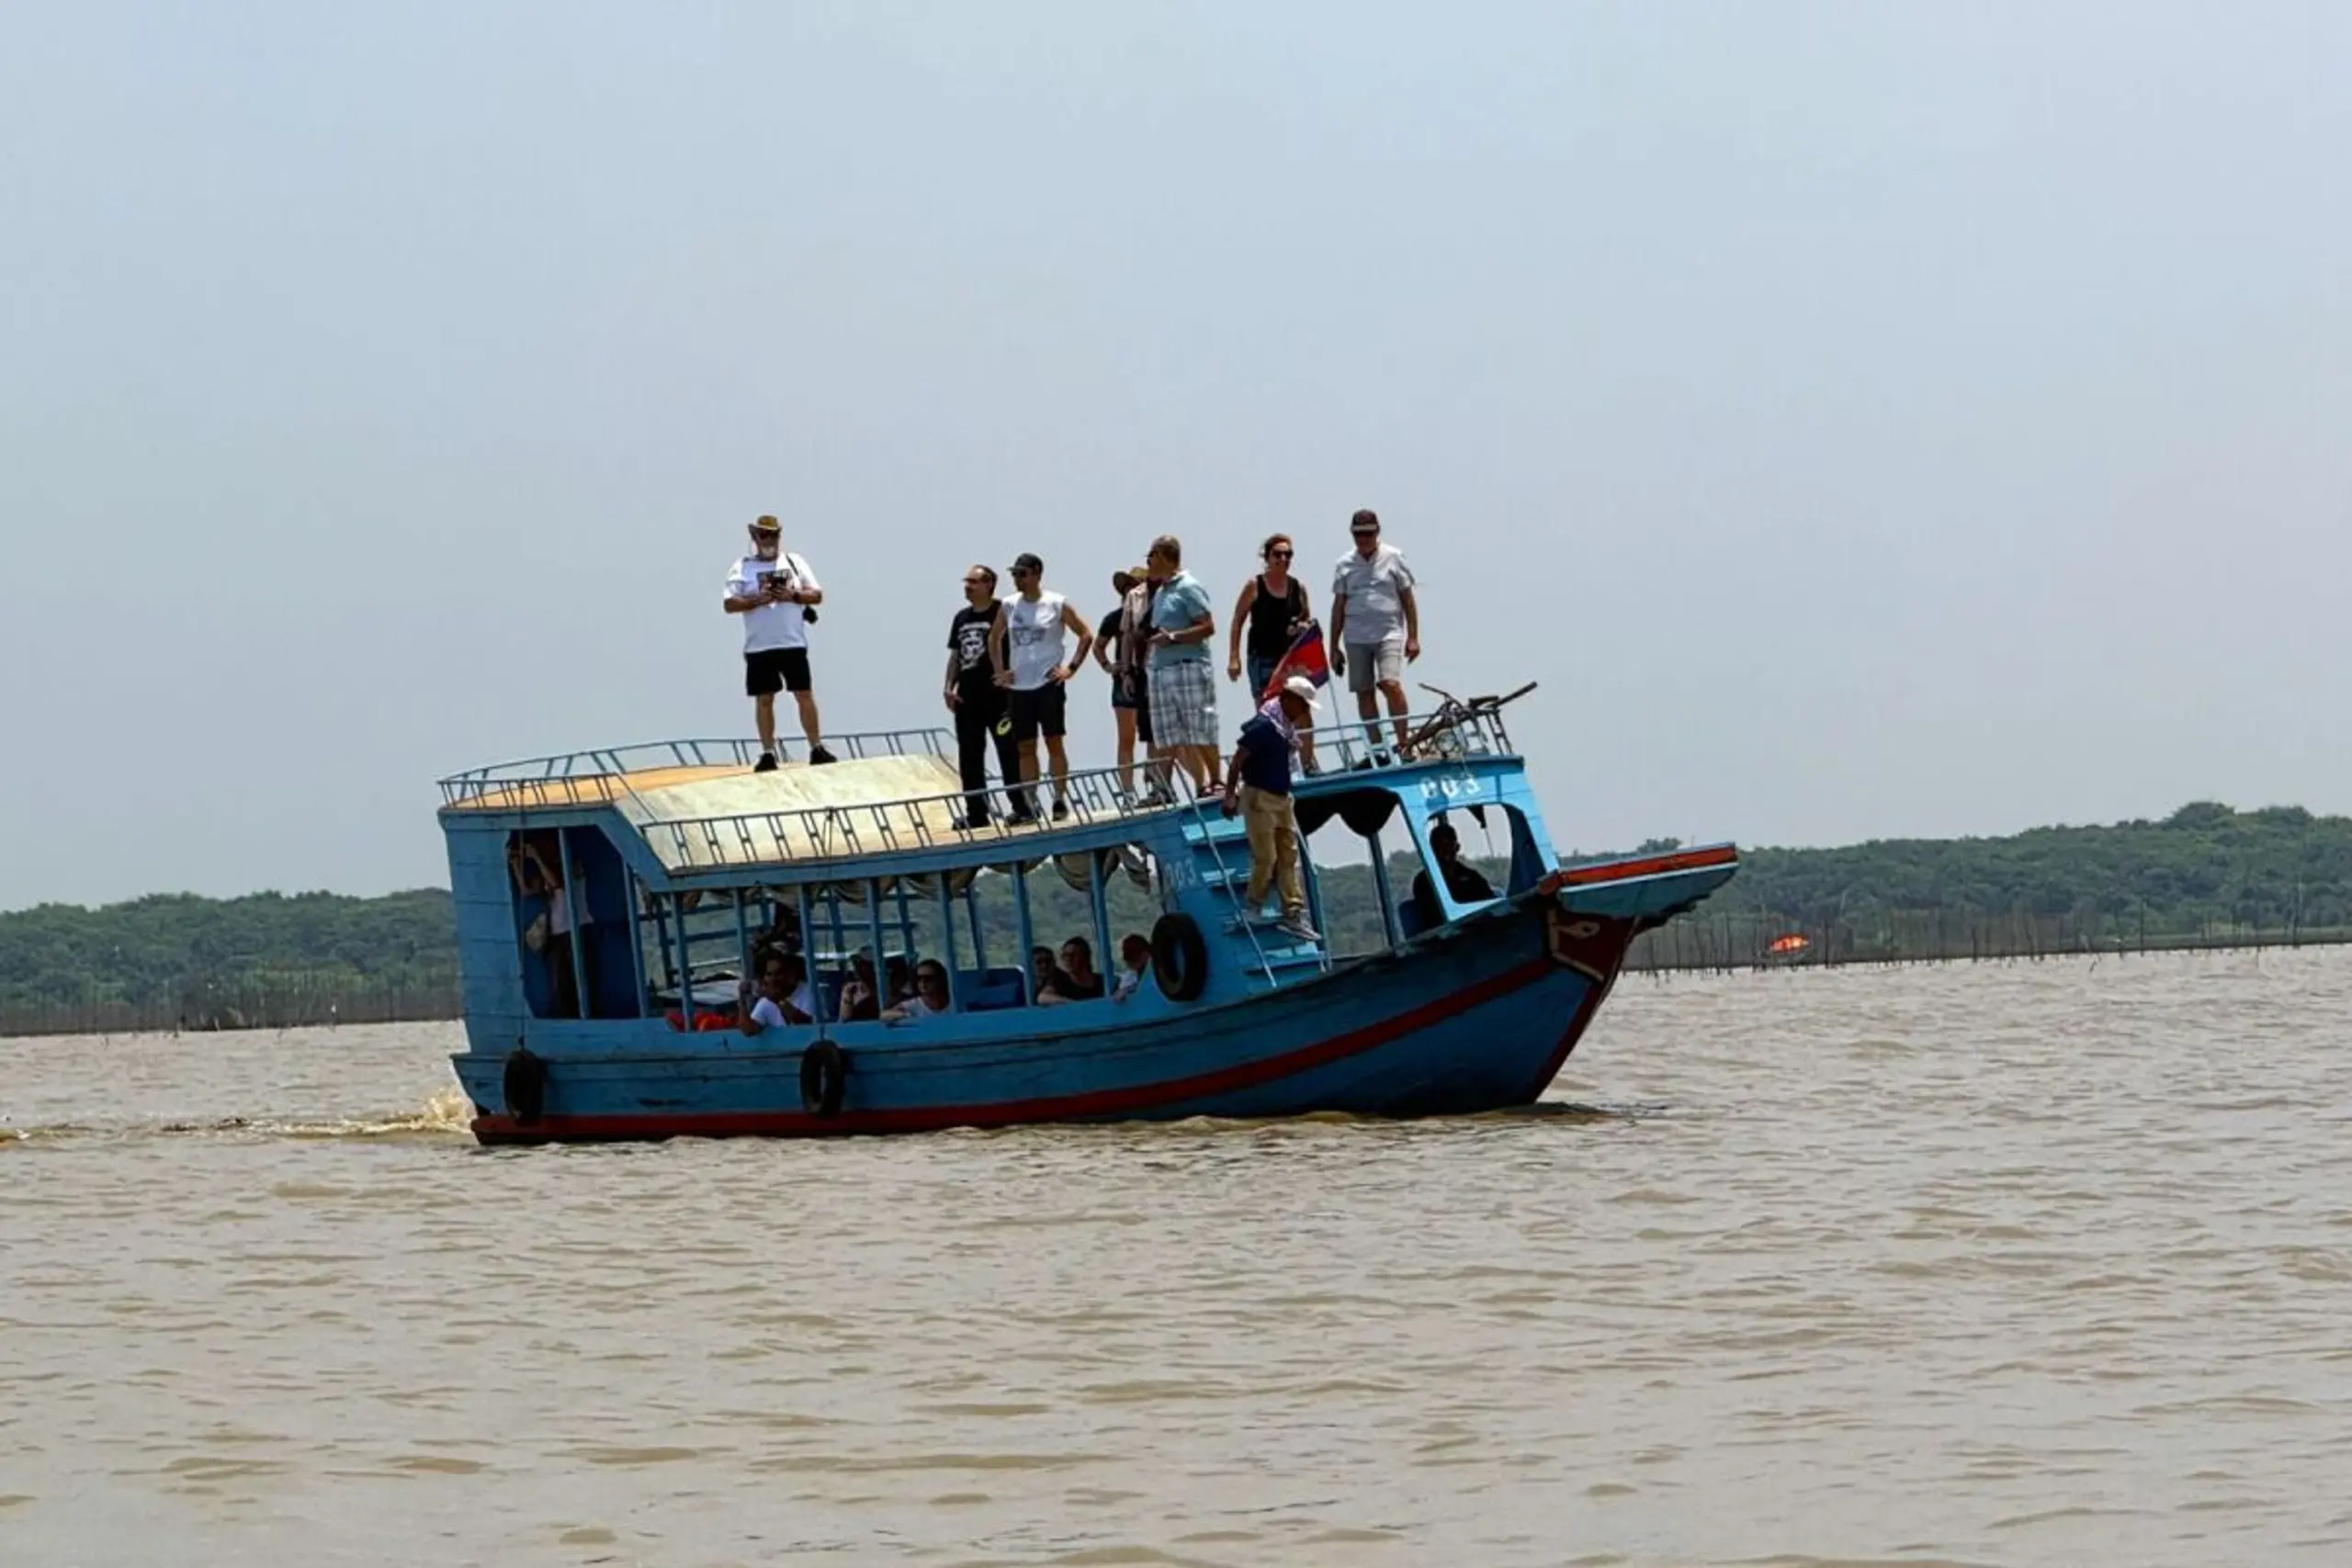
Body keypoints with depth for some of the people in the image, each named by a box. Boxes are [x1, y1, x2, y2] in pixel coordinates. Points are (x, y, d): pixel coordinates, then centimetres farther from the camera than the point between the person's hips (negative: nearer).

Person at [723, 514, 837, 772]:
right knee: (764, 699, 1)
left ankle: (817, 749, 5)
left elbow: (817, 595, 7)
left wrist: (793, 595, -11)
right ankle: (768, 754, 6)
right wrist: (757, 599, -17)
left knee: (804, 695, 0)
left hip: (793, 643, 1)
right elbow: (730, 604, -3)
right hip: (759, 646, -1)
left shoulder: (794, 562, 10)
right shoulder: (743, 568, 5)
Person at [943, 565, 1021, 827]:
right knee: (969, 758, 8)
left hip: (997, 695, -7)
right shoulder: (961, 618, 14)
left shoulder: (1001, 613, -7)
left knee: (1008, 754, -2)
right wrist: (950, 686, 8)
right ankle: (976, 814, 14)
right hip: (967, 697, 7)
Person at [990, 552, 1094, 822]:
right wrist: (1000, 670, 11)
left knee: (1054, 743, -4)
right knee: (1025, 748, 4)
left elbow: (1086, 635, 1)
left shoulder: (1057, 605, -3)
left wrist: (1071, 667, -7)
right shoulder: (1009, 606, 9)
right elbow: (994, 638, 23)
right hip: (1018, 687, 4)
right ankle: (1029, 805, 7)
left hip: (1049, 684, -4)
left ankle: (1060, 800, 0)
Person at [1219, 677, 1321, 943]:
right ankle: (1253, 909, 12)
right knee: (1266, 856, -6)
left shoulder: (1287, 726, 9)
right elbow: (1238, 759, -17)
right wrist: (1230, 794, -15)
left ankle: (1293, 914, 6)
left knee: (1289, 856, 6)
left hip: (1281, 798, 9)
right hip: (1260, 797, -9)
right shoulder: (1265, 725, -18)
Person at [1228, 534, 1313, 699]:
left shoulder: (1298, 588, 8)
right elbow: (1238, 622, 0)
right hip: (1262, 659, -3)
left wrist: (1304, 627, -5)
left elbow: (1308, 621, 20)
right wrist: (1234, 658, -6)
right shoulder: (1255, 586, -1)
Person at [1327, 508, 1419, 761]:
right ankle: (1376, 748, 9)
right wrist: (1334, 647, 10)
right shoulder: (1345, 564, 9)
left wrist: (1413, 637, 0)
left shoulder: (1393, 558, 3)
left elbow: (1408, 599, 5)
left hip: (1389, 633, -3)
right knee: (1364, 692, 3)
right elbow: (1339, 606, 12)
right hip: (1356, 638, 3)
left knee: (1391, 684, -19)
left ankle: (1403, 743, -12)